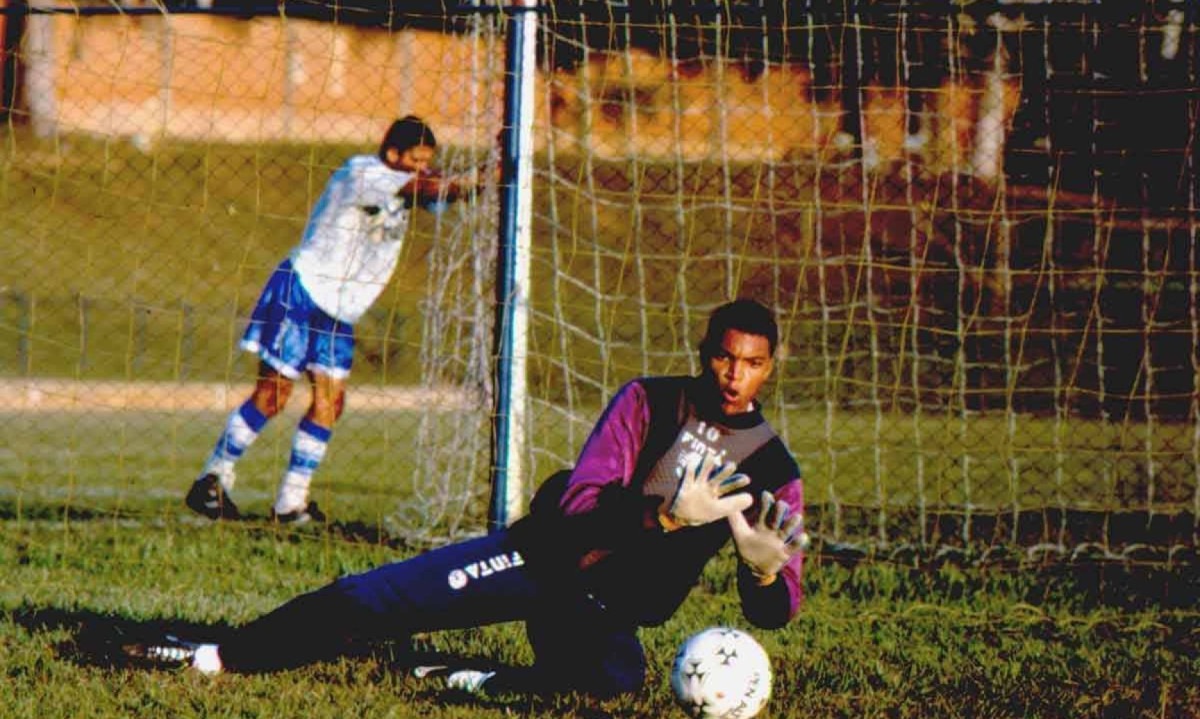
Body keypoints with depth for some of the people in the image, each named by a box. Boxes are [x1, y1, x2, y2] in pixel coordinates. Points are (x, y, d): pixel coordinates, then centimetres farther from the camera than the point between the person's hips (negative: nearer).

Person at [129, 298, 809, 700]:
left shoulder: (775, 472, -5)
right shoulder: (648, 403, -6)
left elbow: (774, 611, -7)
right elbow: (578, 503, -16)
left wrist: (766, 565, -31)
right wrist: (665, 514, -32)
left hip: (610, 608, 0)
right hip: (544, 553, 0)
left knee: (618, 672, -38)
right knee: (374, 598, -12)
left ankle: (483, 683, -17)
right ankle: (219, 657, -1)